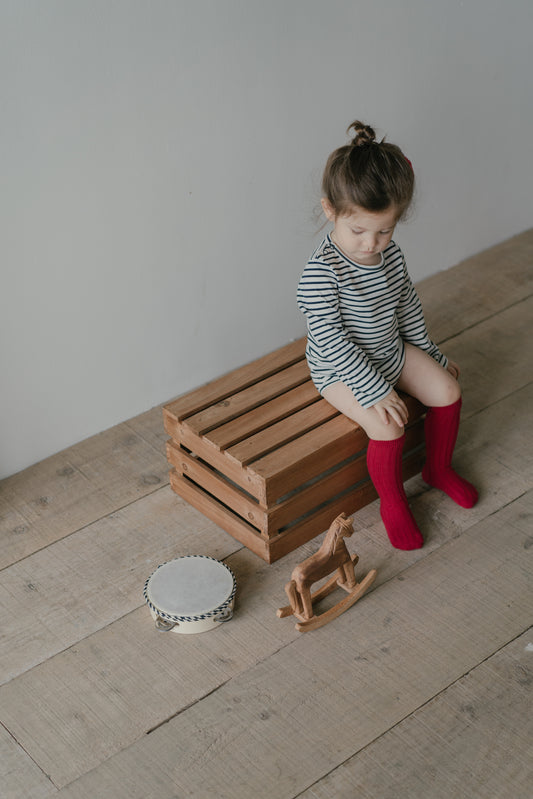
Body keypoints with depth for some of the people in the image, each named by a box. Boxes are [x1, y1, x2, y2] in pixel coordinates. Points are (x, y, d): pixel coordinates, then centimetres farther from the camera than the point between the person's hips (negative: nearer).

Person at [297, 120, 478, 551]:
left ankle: (439, 467, 25)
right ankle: (392, 500, 4)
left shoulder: (391, 254, -7)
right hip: (342, 369, -7)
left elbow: (408, 306, 10)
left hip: (392, 351, 7)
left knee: (448, 391, -2)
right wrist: (375, 391, -29)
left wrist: (432, 354, 18)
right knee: (389, 425, -24)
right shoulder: (321, 271, -30)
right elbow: (331, 339, -29)